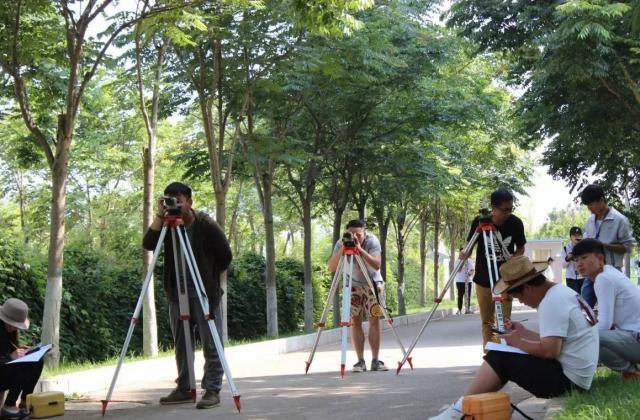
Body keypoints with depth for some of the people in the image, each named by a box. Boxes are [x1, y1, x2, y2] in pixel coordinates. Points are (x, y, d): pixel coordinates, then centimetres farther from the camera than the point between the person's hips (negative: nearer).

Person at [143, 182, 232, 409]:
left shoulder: (205, 224, -8)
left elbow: (225, 255, -3)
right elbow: (148, 244, -12)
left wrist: (211, 275, 1)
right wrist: (160, 215, -17)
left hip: (205, 292, -5)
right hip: (177, 293, 5)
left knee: (210, 344, -5)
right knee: (181, 344, 8)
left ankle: (212, 390, -3)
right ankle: (184, 389, 16)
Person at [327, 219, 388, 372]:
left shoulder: (372, 241, -23)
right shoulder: (341, 244, -17)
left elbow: (377, 265, -36)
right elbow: (331, 268, -26)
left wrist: (360, 249, -46)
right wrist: (342, 250, -39)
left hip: (373, 283, -1)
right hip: (353, 285, 1)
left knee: (375, 320, -7)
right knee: (355, 322, -6)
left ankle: (375, 360, -3)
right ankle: (360, 361, -3)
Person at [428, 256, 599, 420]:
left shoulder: (551, 302, -19)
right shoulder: (562, 292, 12)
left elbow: (549, 350, -26)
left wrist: (519, 342, -10)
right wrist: (524, 333, 13)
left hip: (568, 380, -10)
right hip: (575, 377, 10)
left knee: (498, 358, -9)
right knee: (501, 357, 11)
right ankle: (466, 404, 8)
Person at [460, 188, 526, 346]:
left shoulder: (516, 223, -12)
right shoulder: (479, 221, -14)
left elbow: (520, 248, 3)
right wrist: (465, 253, -22)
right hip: (483, 279, 0)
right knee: (487, 322, 7)